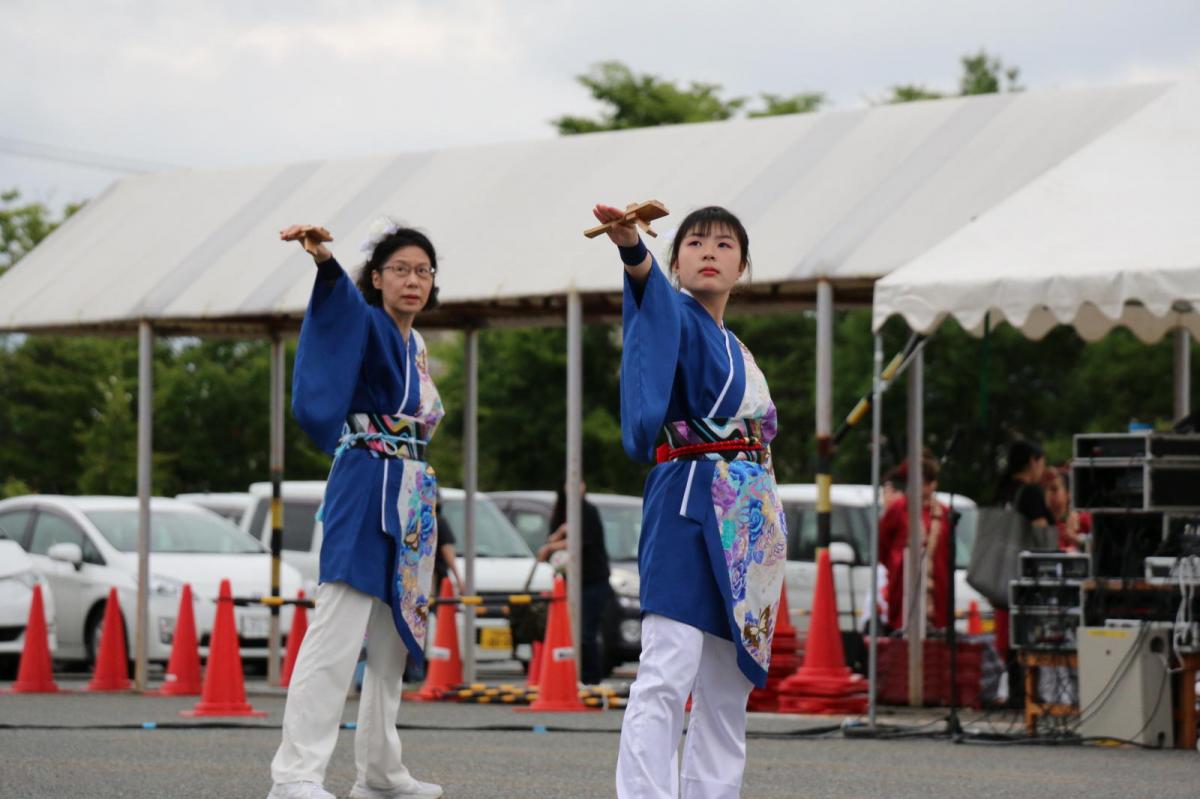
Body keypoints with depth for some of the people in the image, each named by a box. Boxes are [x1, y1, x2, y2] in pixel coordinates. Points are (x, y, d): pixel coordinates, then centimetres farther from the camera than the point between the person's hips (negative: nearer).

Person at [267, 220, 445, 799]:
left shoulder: (415, 346, 18)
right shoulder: (368, 324, -7)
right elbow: (341, 297, -30)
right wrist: (322, 258, -52)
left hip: (408, 498, 9)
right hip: (365, 488, -9)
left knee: (393, 638, 14)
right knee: (338, 632, -17)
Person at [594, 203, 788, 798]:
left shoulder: (736, 351, 21)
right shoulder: (676, 316, -2)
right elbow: (650, 288, -26)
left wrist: (768, 535, 18)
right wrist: (630, 245, -49)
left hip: (748, 519, 8)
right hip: (689, 508, -8)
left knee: (728, 689, 10)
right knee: (666, 677, -16)